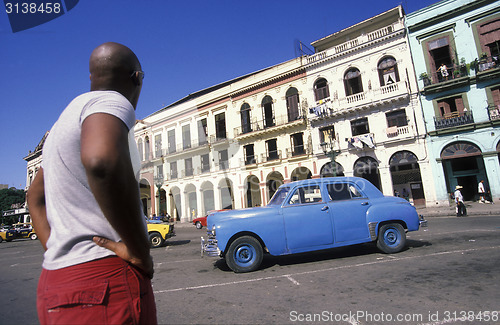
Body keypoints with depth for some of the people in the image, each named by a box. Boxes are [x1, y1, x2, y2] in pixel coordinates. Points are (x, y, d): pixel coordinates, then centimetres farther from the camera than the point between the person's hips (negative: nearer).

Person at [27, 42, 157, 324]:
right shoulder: (111, 101, -10)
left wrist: (56, 252, 16)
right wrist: (140, 251, -23)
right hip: (105, 282, -9)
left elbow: (35, 197, 28)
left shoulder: (64, 121, 19)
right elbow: (102, 160, -34)